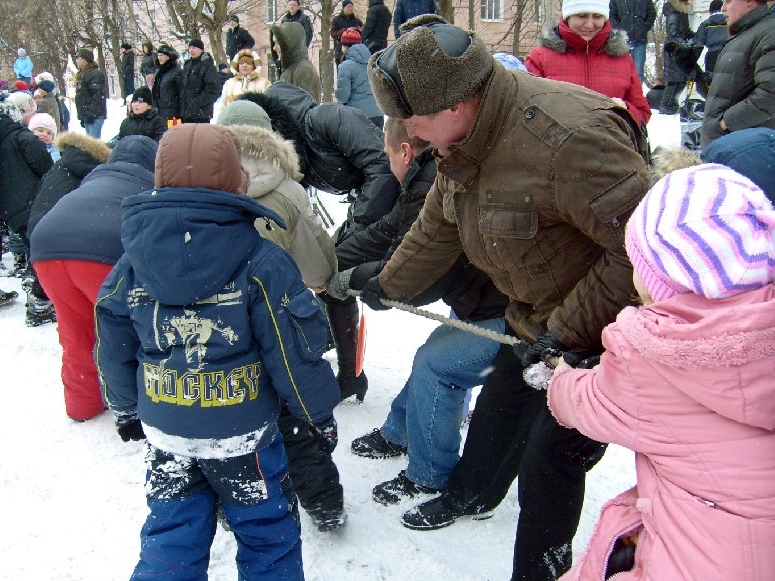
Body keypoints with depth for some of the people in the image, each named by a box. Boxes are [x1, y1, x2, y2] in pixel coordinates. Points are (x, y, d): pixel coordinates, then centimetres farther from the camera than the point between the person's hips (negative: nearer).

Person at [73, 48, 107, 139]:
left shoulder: (95, 74, -12)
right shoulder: (82, 74, 20)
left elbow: (97, 96, -20)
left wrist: (92, 114, -24)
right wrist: (83, 117, 22)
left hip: (95, 116, -10)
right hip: (86, 115, 10)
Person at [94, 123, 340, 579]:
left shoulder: (131, 263, -4)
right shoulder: (263, 263, -18)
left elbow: (113, 349, 5)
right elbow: (294, 350, -14)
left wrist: (127, 409, 21)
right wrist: (320, 412, 1)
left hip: (164, 432, 4)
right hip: (242, 433, -4)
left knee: (171, 535, 21)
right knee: (267, 534, 16)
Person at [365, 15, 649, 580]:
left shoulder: (566, 137, -35)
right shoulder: (464, 138, -4)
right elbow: (438, 227, 13)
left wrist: (564, 334, -28)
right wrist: (388, 285, 22)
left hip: (603, 324, -8)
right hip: (537, 319, 9)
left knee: (550, 451, -1)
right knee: (499, 407, 24)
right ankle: (471, 494, 53)